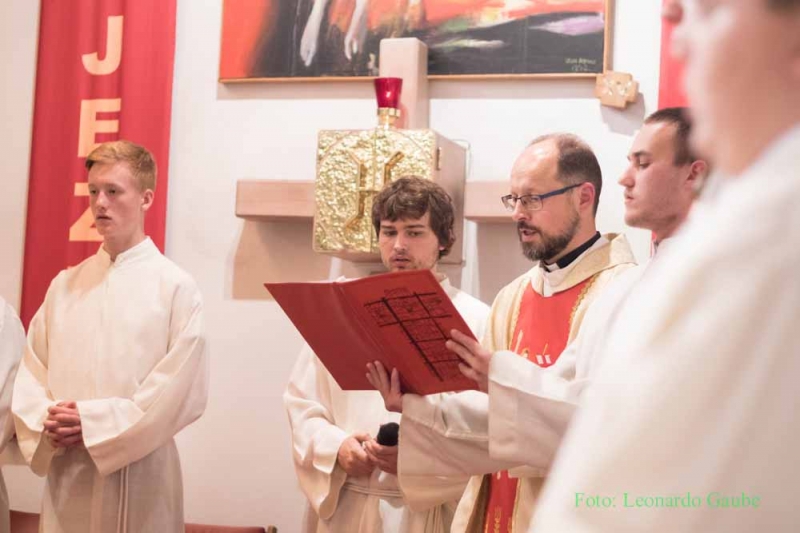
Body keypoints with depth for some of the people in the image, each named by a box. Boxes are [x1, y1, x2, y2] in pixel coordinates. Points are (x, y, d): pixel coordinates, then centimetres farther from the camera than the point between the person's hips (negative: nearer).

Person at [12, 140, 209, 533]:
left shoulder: (176, 287, -4)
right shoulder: (65, 284, 10)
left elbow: (183, 392, -11)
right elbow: (32, 370, 9)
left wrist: (93, 424, -14)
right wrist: (47, 424, -11)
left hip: (138, 473, -4)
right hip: (65, 474, 4)